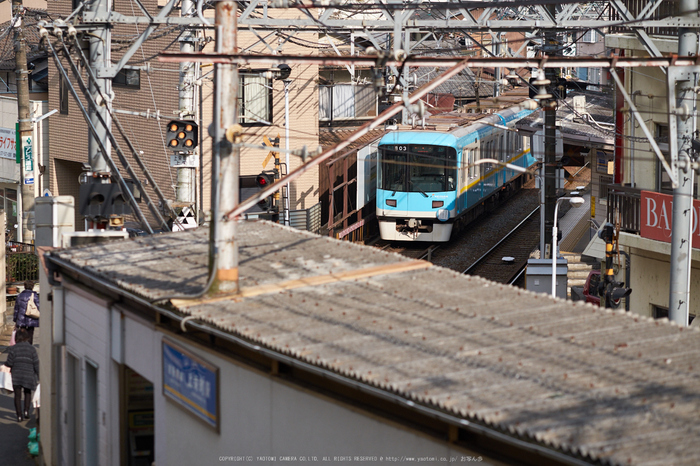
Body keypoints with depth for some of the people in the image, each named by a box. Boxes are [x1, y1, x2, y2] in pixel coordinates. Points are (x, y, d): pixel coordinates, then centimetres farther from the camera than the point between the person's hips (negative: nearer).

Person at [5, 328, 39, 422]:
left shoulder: (13, 349, -4)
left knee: (17, 396, 5)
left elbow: (9, 363, -7)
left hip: (16, 375, -1)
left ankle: (19, 416, 0)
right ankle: (26, 411, 6)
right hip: (29, 374, 1)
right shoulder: (32, 349, -2)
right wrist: (39, 375, 4)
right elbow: (36, 364, -4)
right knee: (28, 393, 21)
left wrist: (6, 363, 16)